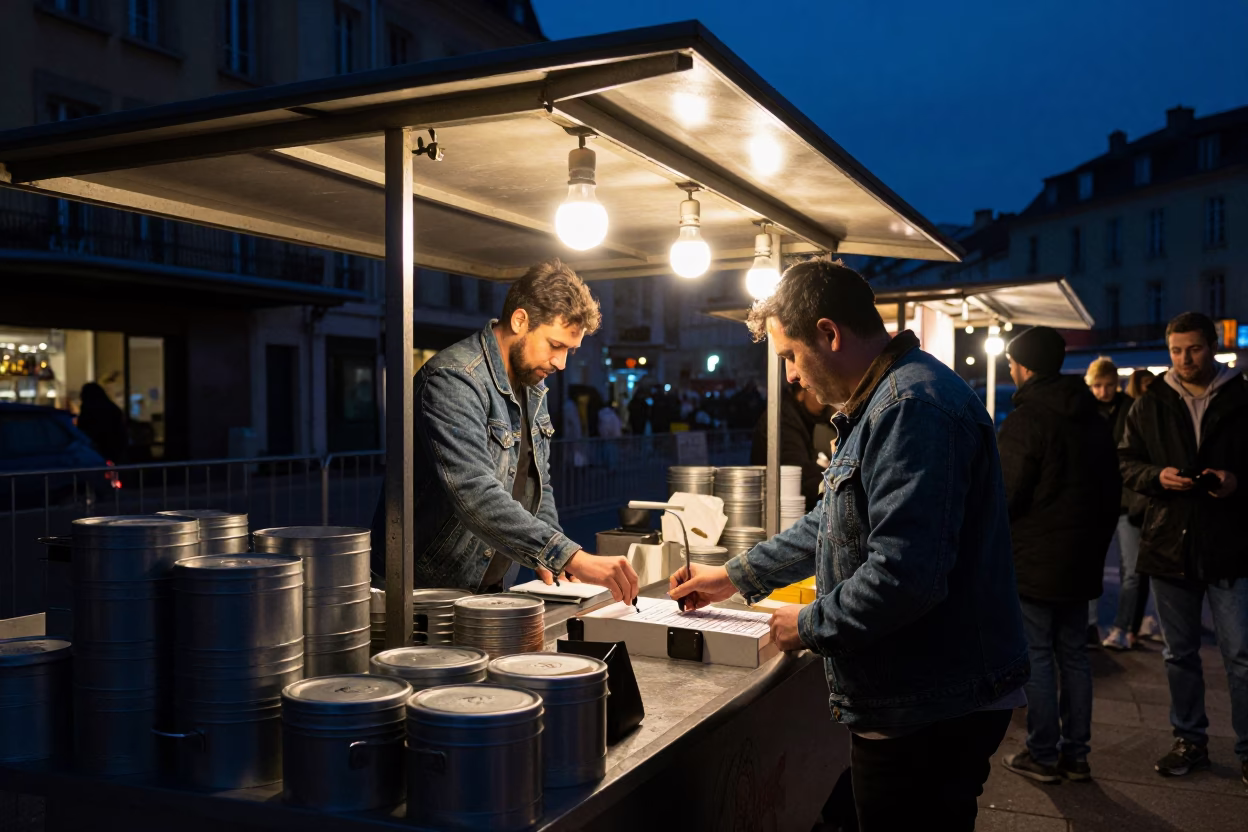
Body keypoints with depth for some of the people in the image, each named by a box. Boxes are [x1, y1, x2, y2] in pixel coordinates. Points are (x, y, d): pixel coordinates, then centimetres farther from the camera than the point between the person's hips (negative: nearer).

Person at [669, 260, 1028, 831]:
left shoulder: (912, 408, -22)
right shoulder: (881, 403, 15)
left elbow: (904, 575, -30)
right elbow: (836, 523, 25)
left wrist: (812, 627, -14)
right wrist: (737, 577, 24)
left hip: (930, 714, -10)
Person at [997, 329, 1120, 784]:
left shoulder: (1024, 420, -16)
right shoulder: (1093, 419, 11)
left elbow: (1006, 496, -18)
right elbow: (1112, 490, 16)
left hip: (1033, 562, -8)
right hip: (1082, 560, 8)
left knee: (1035, 657, 1)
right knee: (1073, 655, 13)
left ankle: (1043, 755, 8)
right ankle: (1075, 754, 20)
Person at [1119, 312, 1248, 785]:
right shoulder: (1150, 405, 6)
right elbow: (1126, 463, 7)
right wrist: (1157, 476, -11)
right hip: (1169, 544, 3)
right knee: (1179, 653, 13)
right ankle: (1189, 741, 26)